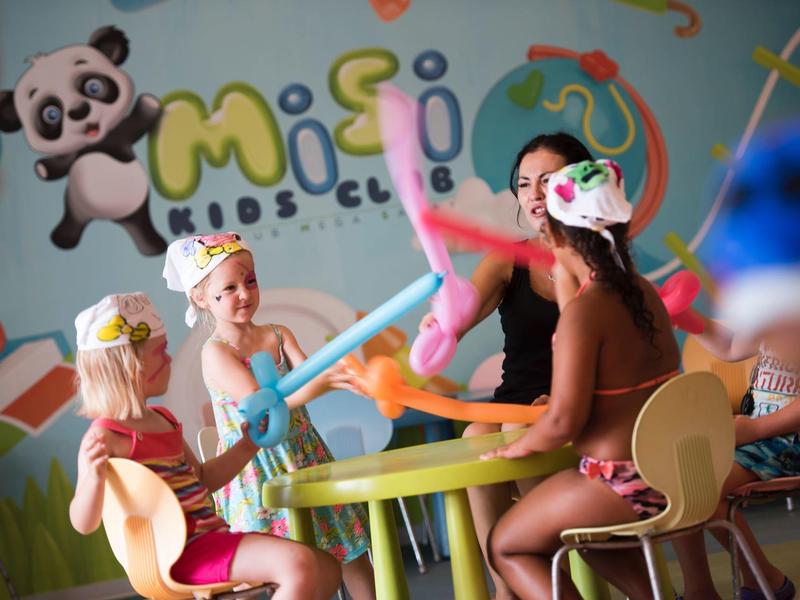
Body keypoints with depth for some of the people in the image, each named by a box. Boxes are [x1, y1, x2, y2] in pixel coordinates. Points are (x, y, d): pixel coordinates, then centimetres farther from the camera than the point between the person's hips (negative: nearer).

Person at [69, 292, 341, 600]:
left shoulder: (164, 420, 15)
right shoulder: (106, 436, -12)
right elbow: (84, 524, -17)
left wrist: (247, 446, 19)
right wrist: (95, 476, -35)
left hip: (210, 537, 9)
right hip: (182, 552, -9)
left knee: (327, 569, 10)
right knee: (300, 564, -25)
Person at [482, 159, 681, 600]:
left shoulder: (582, 311, -21)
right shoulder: (643, 293, 3)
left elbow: (563, 422, -25)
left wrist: (521, 445, -5)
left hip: (624, 487, -8)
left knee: (504, 545, 14)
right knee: (576, 523, 36)